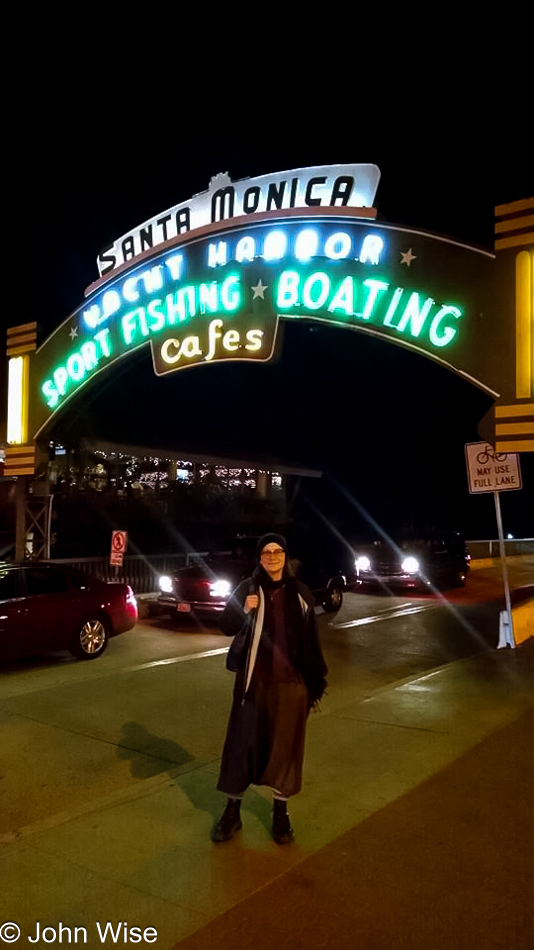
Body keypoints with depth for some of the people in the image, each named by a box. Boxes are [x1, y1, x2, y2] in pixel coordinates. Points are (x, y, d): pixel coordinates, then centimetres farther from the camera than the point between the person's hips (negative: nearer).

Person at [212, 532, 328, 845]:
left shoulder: (301, 593, 0)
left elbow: (312, 641, 5)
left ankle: (281, 812, 26)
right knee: (243, 742, 6)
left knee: (286, 746, 10)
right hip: (253, 680, -1)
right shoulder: (247, 589, -3)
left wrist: (316, 682, 5)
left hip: (290, 682, 1)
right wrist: (244, 612, -21)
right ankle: (233, 810, 22)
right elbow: (227, 627, -1)